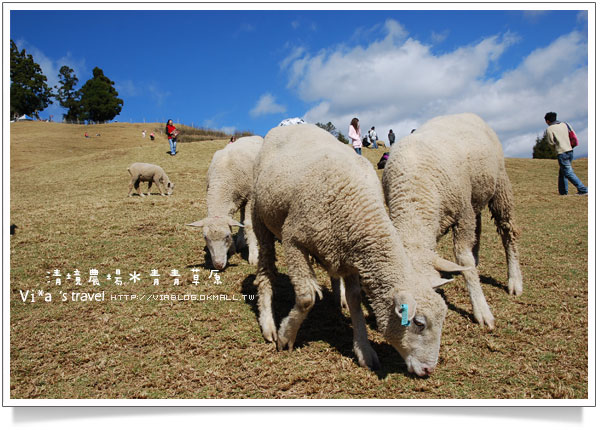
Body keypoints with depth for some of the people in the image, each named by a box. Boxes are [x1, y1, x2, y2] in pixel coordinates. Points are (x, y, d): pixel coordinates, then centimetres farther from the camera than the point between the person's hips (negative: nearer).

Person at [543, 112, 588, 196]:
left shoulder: (549, 129, -6)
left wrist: (546, 136, 11)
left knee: (568, 172, -7)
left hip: (562, 152, -8)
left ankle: (583, 189, -13)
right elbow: (568, 135, 14)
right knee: (562, 172, 17)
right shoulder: (564, 124, 11)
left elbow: (551, 143, -5)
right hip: (570, 150, 8)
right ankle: (563, 191, 18)